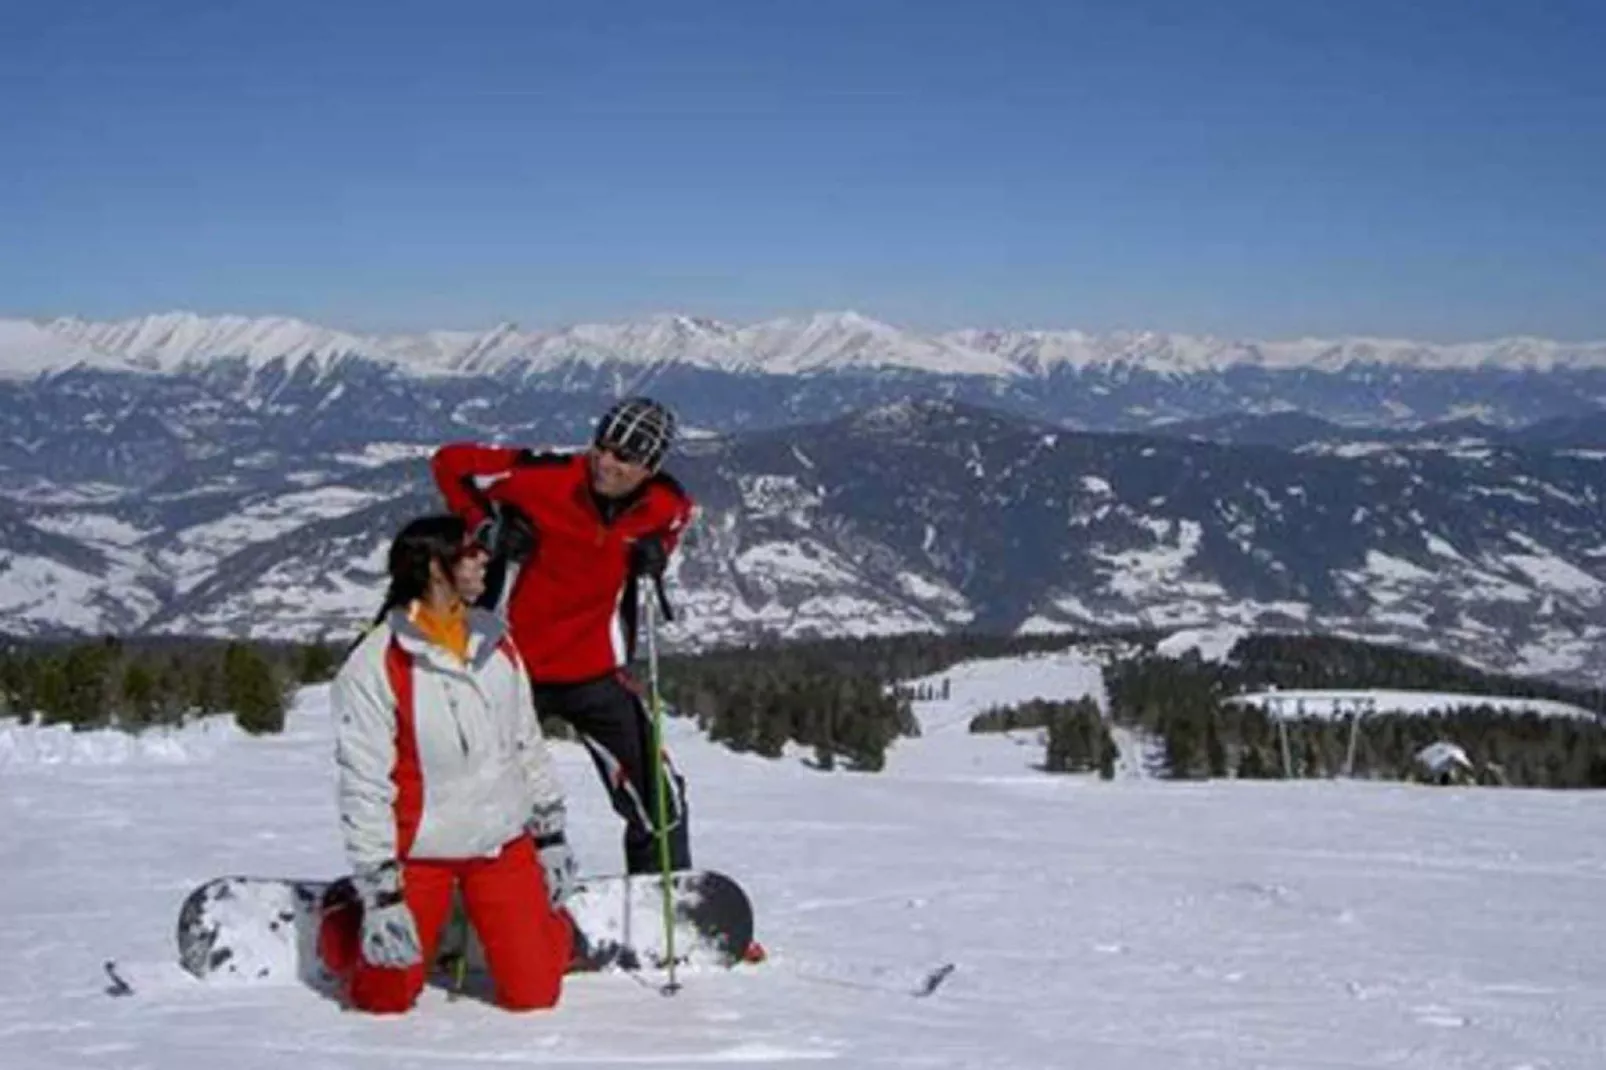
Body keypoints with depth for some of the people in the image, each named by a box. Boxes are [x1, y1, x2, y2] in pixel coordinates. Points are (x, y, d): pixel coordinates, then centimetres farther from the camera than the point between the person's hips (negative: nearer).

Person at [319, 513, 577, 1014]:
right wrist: (381, 895, -17)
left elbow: (529, 745, 11)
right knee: (387, 999, 2)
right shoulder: (374, 666, -16)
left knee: (534, 993, 2)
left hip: (504, 843, 4)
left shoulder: (495, 642, 1)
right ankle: (344, 929, 31)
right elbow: (362, 788, -15)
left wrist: (551, 835, 10)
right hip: (418, 852, -4)